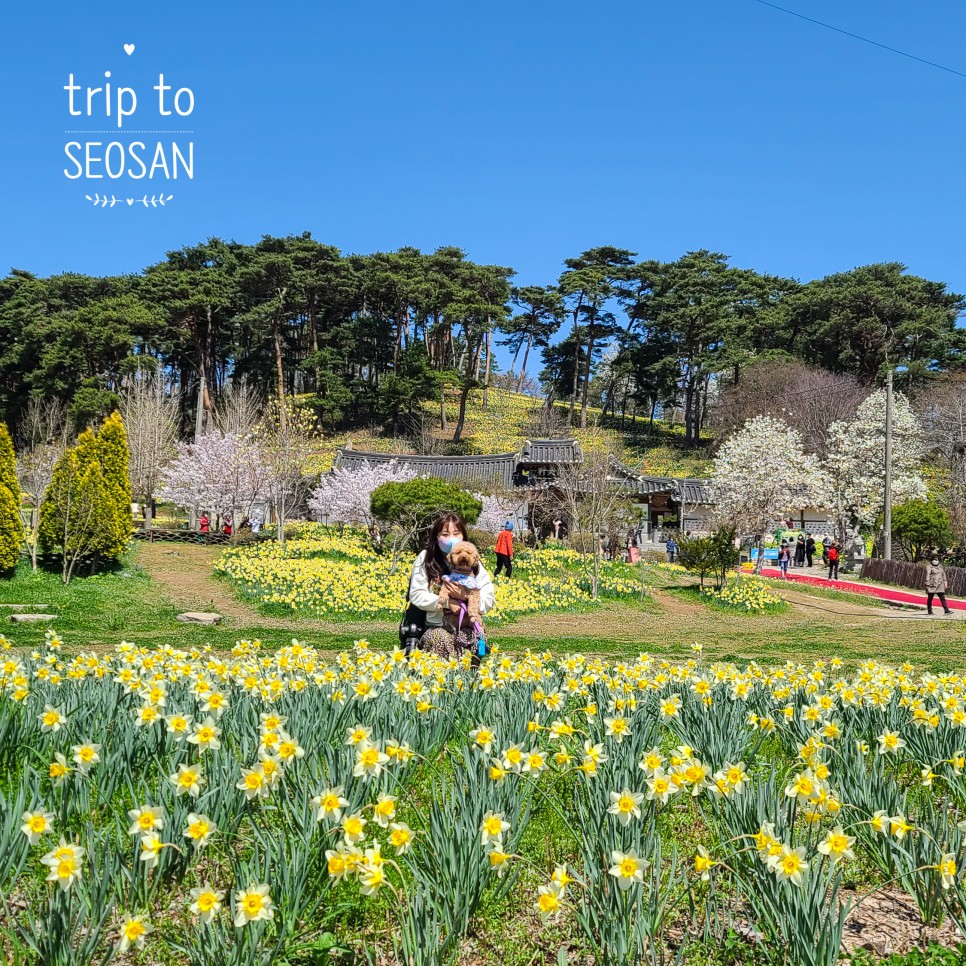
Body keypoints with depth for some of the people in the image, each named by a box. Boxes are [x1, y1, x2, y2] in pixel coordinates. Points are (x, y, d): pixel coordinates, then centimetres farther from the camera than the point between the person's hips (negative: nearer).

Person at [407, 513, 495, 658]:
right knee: (438, 639, -34)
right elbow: (416, 595, -5)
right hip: (437, 627, -1)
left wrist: (466, 596, -18)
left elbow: (489, 601, -1)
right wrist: (446, 602, -15)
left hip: (467, 626, 1)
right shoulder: (425, 559, 1)